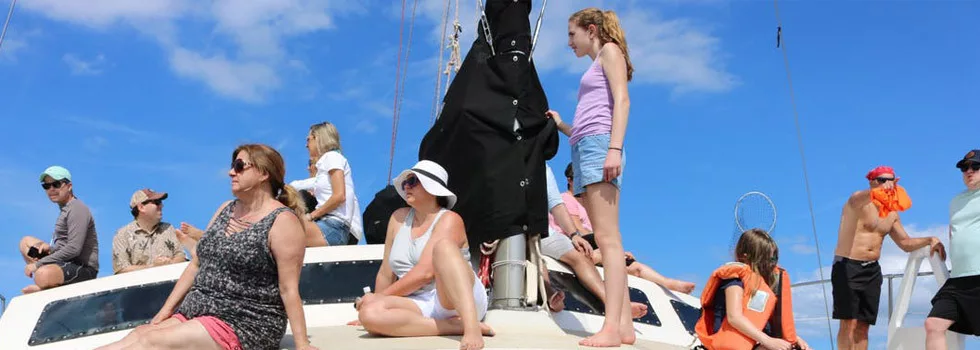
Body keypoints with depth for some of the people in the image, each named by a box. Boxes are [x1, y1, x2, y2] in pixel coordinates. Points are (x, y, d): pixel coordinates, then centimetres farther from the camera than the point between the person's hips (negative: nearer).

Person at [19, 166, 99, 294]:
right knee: (26, 241, 19)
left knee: (43, 275, -38)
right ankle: (46, 285, -2)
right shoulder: (64, 209, 17)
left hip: (84, 268, -11)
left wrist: (38, 264, -18)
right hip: (66, 263, 11)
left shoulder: (77, 209, -14)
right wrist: (50, 248, -1)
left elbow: (74, 249, -23)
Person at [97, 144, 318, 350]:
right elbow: (196, 264, 16)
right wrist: (167, 309, 11)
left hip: (245, 325, -8)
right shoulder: (226, 209, 12)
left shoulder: (282, 221, -12)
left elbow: (289, 289, -16)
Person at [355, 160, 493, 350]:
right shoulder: (399, 218, 13)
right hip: (421, 307, 5)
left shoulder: (449, 220, -5)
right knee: (368, 314, -26)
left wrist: (380, 296, -8)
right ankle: (455, 326, -24)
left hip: (463, 300, -5)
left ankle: (472, 327, -45)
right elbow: (386, 273, 16)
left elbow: (425, 272, -16)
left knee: (442, 245, -31)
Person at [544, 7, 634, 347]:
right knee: (605, 240, 1)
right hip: (584, 149, 9)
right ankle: (624, 325, -1)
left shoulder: (610, 50, 9)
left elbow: (622, 101, -8)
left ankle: (611, 328, -24)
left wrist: (614, 148, -20)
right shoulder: (596, 68, 31)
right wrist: (560, 125, 24)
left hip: (599, 145, -9)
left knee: (607, 238, -18)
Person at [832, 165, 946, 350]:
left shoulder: (892, 214, 16)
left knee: (863, 327, 5)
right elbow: (856, 200, -35)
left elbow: (905, 243, 22)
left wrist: (929, 240, 2)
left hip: (872, 270, 7)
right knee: (849, 324, -13)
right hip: (847, 267, -7)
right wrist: (877, 191, -58)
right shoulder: (860, 201, -9)